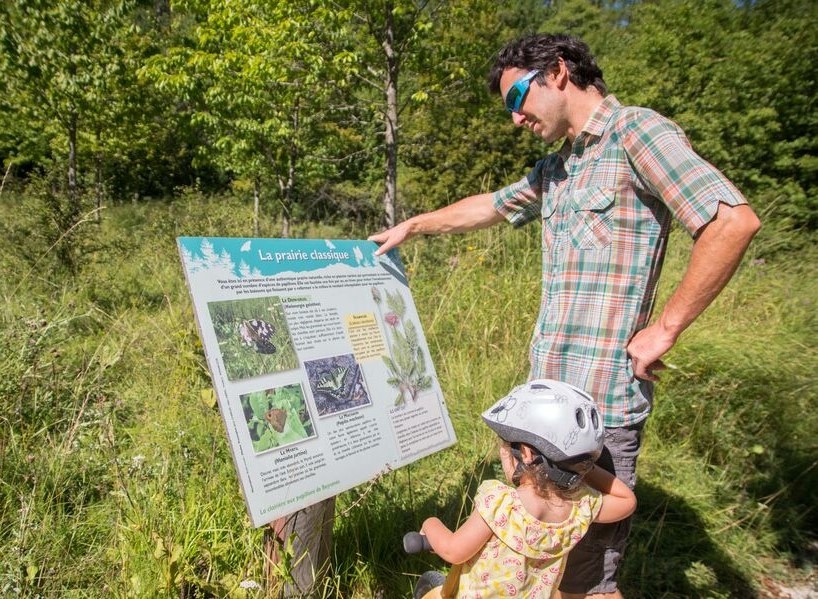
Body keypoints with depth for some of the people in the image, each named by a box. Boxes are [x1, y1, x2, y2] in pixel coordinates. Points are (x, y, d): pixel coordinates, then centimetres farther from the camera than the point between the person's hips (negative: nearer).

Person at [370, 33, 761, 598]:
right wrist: (412, 225, 37)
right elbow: (489, 206, 32)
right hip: (549, 395, 8)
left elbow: (734, 221, -19)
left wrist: (665, 328, -16)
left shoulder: (635, 131, -9)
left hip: (600, 403, -8)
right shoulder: (555, 168, 17)